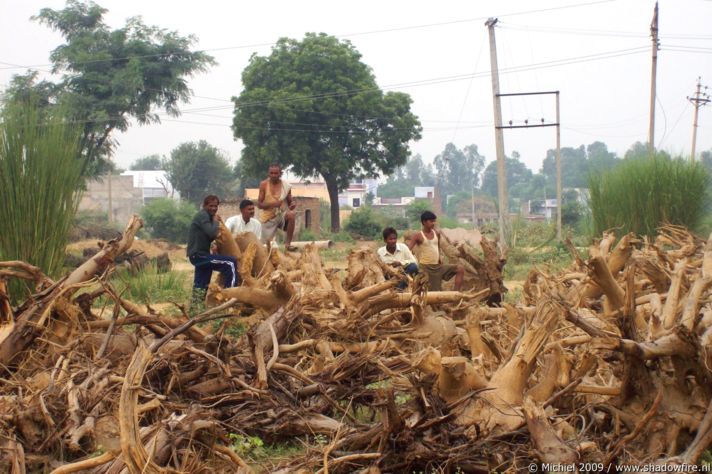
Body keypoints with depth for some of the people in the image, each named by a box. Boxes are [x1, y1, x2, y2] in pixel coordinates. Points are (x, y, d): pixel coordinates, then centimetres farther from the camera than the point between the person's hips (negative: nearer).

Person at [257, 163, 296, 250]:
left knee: (291, 214, -32)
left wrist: (293, 204, -20)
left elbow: (290, 202, 5)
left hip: (281, 214, 1)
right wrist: (272, 204, -25)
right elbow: (259, 204, -9)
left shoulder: (286, 186, -5)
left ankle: (288, 243, -24)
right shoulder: (264, 185, -8)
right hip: (268, 218, -1)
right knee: (267, 245, -2)